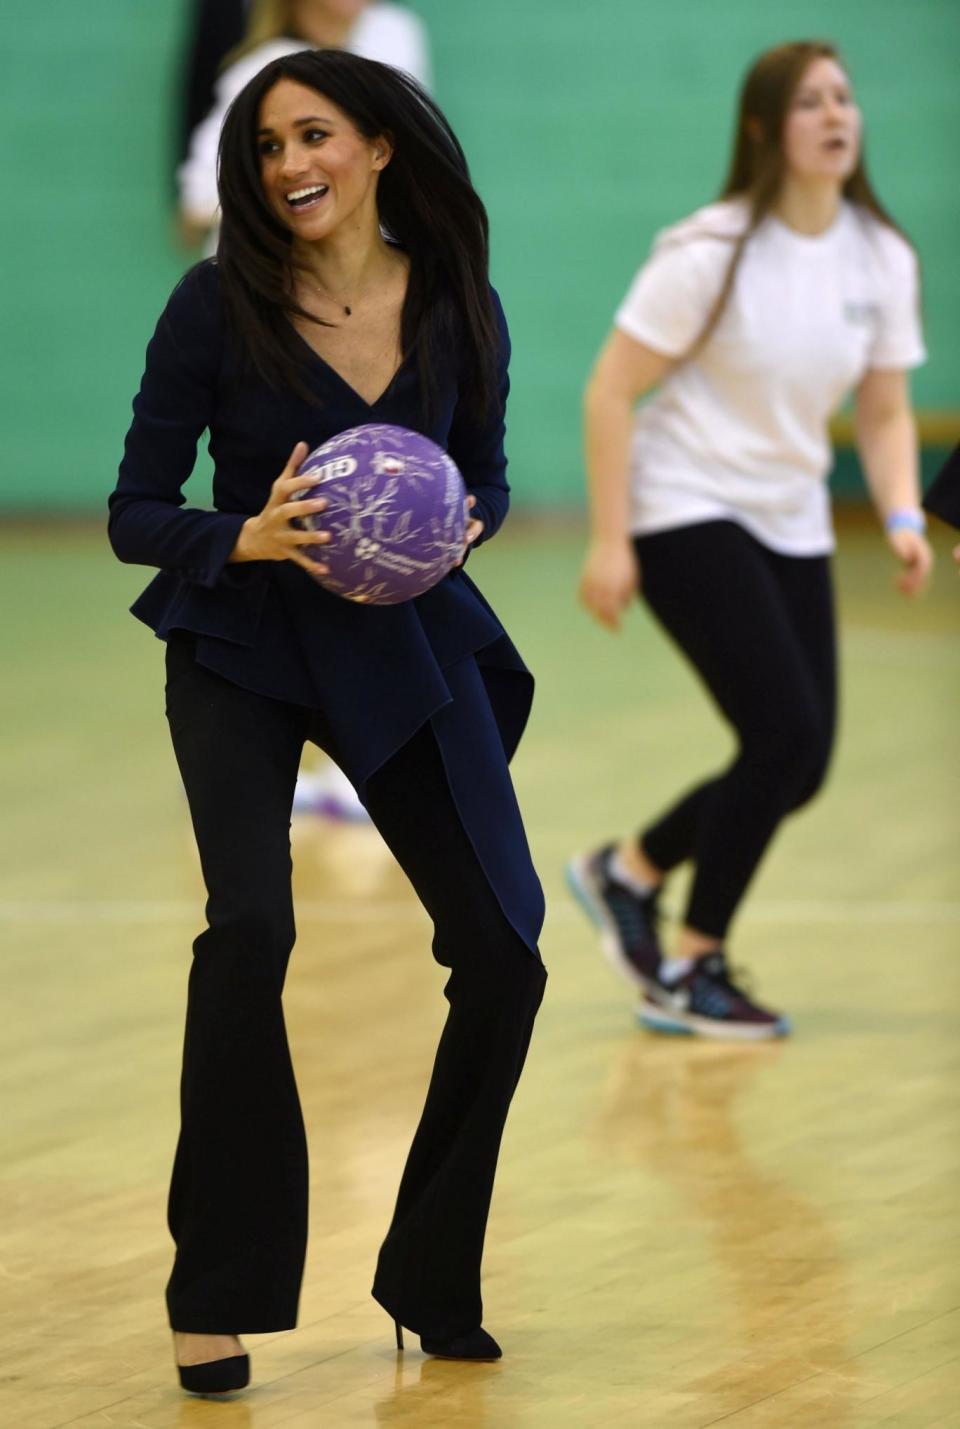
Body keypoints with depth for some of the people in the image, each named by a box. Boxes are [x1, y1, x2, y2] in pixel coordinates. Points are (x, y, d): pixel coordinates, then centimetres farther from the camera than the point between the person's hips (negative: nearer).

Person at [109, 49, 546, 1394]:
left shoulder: (458, 306, -7)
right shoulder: (220, 303, -15)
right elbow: (135, 512, -11)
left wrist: (451, 532, -14)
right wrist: (252, 538, -29)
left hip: (408, 644, 3)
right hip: (244, 651, -3)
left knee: (503, 953, -3)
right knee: (250, 923, -25)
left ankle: (432, 1278, 17)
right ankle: (219, 1296, -16)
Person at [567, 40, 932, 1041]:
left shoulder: (882, 261, 0)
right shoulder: (711, 254, -16)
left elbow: (884, 412, 9)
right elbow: (610, 391, -13)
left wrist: (902, 521, -9)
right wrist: (609, 543, -16)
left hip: (791, 527, 7)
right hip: (687, 512, -6)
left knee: (800, 767, 0)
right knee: (787, 736, -17)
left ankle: (630, 870, 27)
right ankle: (690, 975, -1)